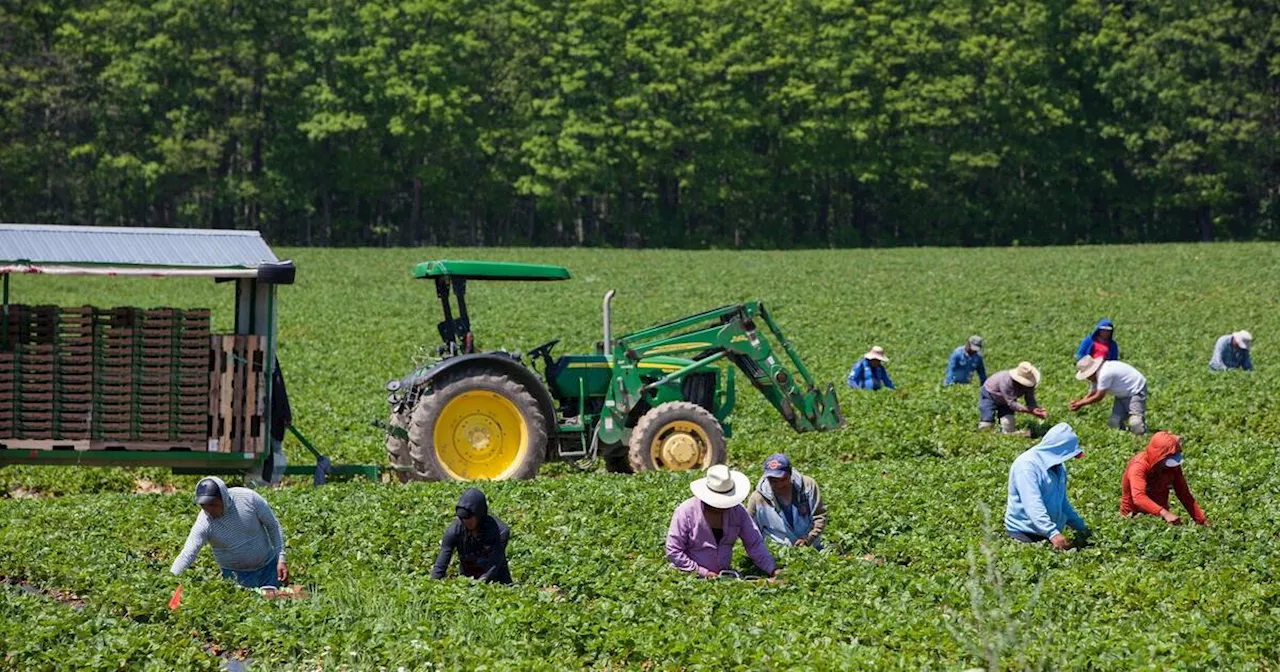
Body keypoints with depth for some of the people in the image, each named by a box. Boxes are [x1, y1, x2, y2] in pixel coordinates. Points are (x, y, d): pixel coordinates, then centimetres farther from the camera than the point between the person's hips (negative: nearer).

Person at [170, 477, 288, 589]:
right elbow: (187, 554, -30)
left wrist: (281, 559, -10)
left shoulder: (249, 498, -20)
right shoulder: (203, 523, -23)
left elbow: (273, 526, -8)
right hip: (238, 576, -1)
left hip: (268, 567, 1)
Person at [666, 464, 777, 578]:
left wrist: (772, 570, -10)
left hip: (722, 577, 4)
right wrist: (702, 572, -15)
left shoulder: (737, 511, 1)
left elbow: (754, 544, 3)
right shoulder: (686, 512, -11)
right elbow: (673, 551, -10)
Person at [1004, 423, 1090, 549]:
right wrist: (1053, 533, -35)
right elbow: (1033, 505, -26)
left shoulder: (1059, 467, 13)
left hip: (1050, 532, 8)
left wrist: (1081, 527, 17)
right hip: (1024, 533, -8)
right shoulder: (1028, 465, -16)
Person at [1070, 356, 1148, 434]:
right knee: (1114, 423, 2)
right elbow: (1091, 394, 8)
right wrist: (1079, 403, -9)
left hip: (1135, 391, -10)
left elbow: (1098, 397, -23)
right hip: (1123, 394, 10)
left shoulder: (1104, 374, -31)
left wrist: (1080, 403, -12)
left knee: (1135, 424, -23)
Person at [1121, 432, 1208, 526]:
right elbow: (1138, 497, -38)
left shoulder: (1173, 466, -6)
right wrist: (1165, 513, -52)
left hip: (1159, 516, 4)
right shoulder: (1139, 466, -24)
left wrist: (1203, 521, -12)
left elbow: (1184, 495, -2)